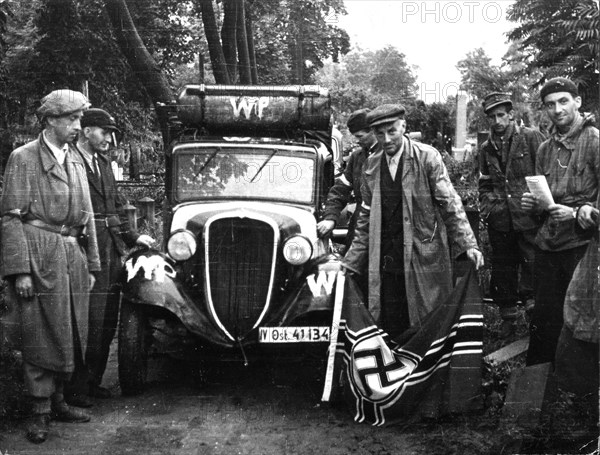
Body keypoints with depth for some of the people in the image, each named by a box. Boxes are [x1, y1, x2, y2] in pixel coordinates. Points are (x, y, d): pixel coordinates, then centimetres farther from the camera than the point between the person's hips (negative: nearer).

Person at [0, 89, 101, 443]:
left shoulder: (77, 160, 15)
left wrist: (91, 264, 13)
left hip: (73, 255, 6)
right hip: (39, 256, -6)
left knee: (70, 333, 11)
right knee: (41, 335, -1)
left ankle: (57, 400, 26)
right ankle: (40, 412, 11)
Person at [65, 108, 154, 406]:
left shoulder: (103, 162, 18)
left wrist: (132, 237, 19)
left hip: (112, 248, 9)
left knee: (107, 323, 12)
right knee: (91, 322, -6)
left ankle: (92, 381, 24)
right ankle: (75, 389, 6)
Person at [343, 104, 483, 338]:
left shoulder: (427, 157, -4)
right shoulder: (372, 165, 9)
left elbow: (450, 204, -5)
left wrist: (468, 244, -14)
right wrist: (350, 263, 9)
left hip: (424, 257, -3)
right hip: (386, 264, 4)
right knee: (389, 327, 4)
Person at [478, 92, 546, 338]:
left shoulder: (531, 138, -2)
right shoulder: (487, 148, 13)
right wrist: (486, 204, 8)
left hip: (528, 217, -4)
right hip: (499, 219, 5)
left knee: (532, 264, -6)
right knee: (502, 269, 12)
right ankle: (508, 315, 25)